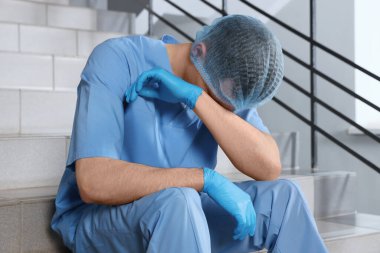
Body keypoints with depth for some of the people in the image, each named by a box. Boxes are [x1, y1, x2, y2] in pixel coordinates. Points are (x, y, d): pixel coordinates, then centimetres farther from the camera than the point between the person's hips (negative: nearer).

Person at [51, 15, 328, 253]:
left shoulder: (227, 83, -4)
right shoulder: (116, 60, -19)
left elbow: (269, 168, -18)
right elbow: (93, 183, -30)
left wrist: (196, 97, -27)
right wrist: (207, 178, -34)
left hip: (182, 219, 5)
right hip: (95, 218, -5)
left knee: (282, 196, -14)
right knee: (178, 202, -36)